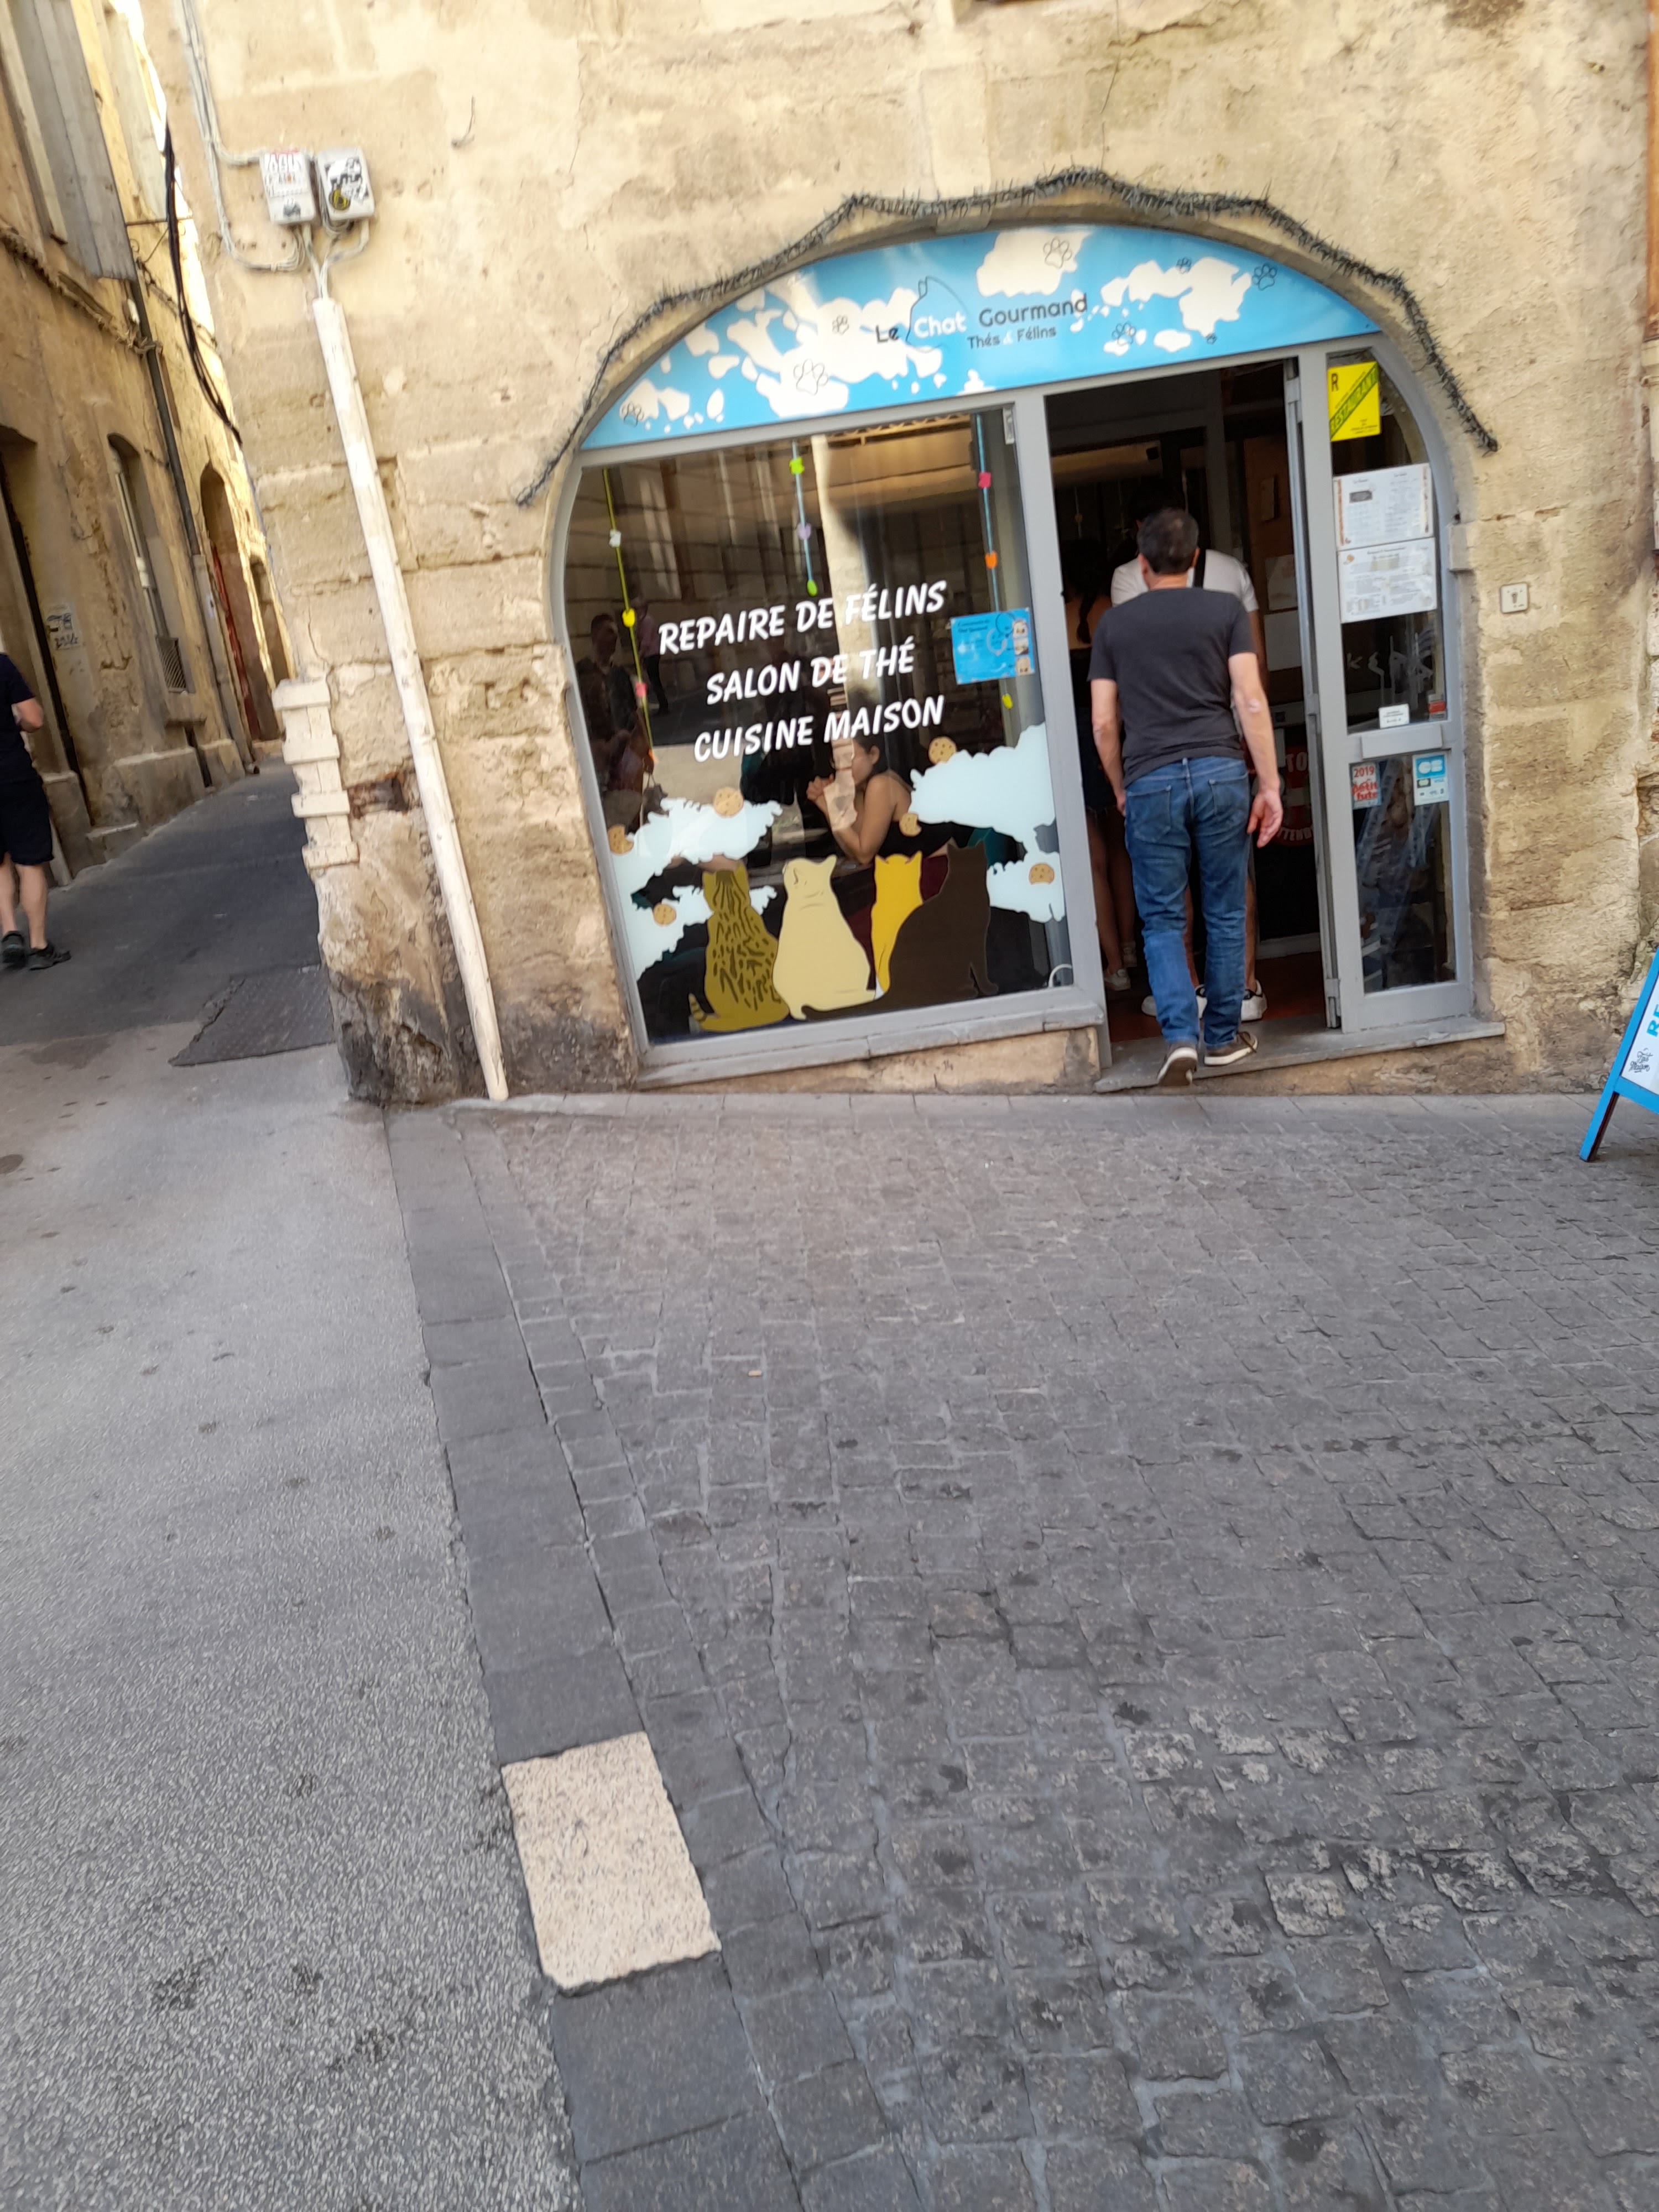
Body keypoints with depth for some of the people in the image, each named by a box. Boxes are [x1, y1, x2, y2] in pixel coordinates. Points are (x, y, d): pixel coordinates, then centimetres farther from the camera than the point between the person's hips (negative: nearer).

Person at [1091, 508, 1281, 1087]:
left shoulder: (1114, 624, 10)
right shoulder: (1226, 610, 7)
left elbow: (1104, 723, 8)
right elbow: (1251, 702, -1)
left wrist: (1121, 790, 21)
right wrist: (1270, 784, 0)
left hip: (1151, 782, 0)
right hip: (1220, 773, 0)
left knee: (1162, 919, 7)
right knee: (1225, 913, 12)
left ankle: (1181, 1036, -9)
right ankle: (1223, 1037, 20)